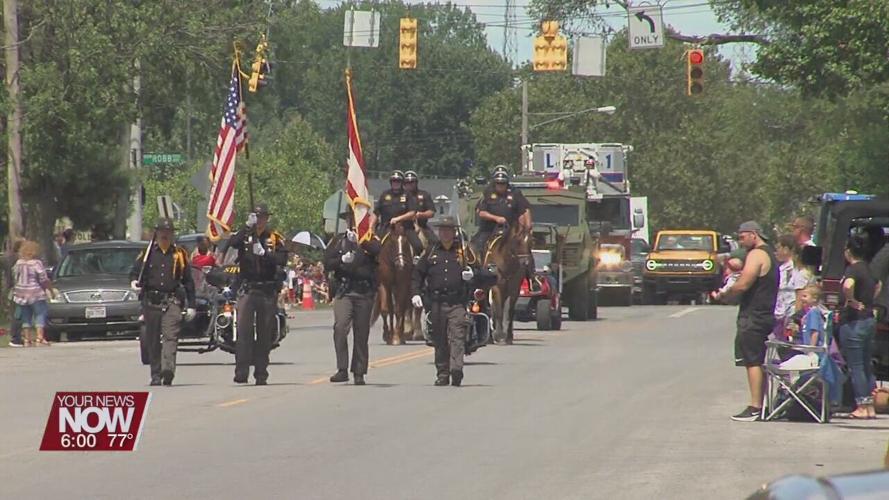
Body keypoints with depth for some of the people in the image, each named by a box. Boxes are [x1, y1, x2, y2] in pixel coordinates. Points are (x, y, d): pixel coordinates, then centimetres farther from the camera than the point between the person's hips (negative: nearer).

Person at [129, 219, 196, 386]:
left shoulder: (179, 254, 11)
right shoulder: (147, 253, 11)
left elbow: (188, 281, 13)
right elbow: (135, 271, 12)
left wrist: (191, 306, 9)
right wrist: (134, 282, -13)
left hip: (172, 302, -2)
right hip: (151, 301, 2)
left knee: (170, 336, -17)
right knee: (153, 340, 4)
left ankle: (168, 369, -31)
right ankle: (155, 375, 11)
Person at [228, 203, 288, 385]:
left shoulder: (275, 238, 6)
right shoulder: (245, 235, 7)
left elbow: (282, 260, -8)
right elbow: (232, 243, -14)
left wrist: (264, 253, -23)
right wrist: (247, 226, -23)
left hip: (268, 290, 1)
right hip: (248, 289, -1)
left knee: (265, 333, 5)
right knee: (243, 329, -13)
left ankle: (261, 374, 11)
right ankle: (241, 371, -16)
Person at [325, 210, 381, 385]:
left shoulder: (370, 240, 11)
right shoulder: (338, 240, 15)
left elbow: (377, 250, -12)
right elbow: (327, 262, 8)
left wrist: (359, 241, -27)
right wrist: (342, 260, -11)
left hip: (365, 293, 0)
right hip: (344, 291, 0)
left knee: (361, 333, 3)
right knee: (340, 327, -17)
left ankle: (359, 373, 9)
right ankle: (342, 369, -15)